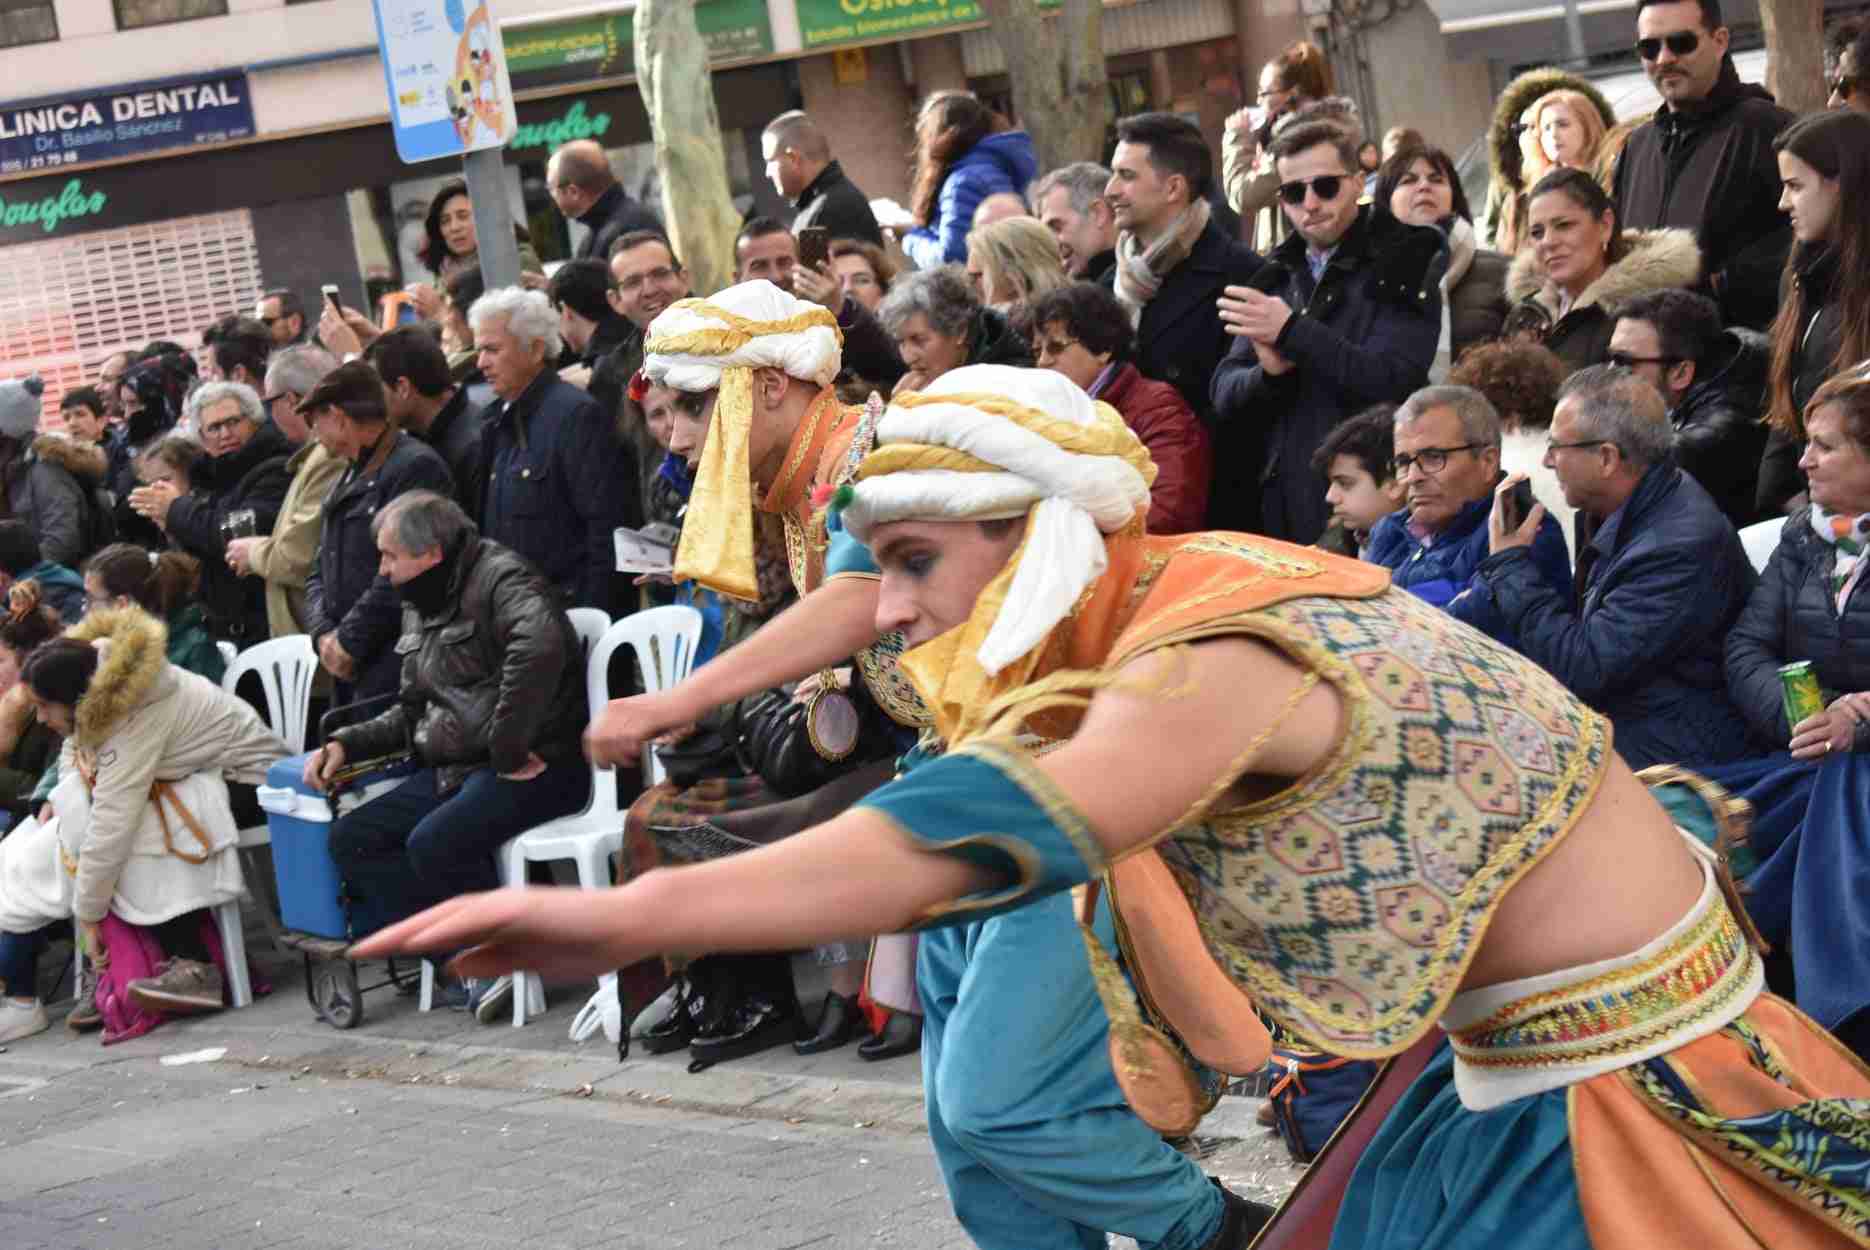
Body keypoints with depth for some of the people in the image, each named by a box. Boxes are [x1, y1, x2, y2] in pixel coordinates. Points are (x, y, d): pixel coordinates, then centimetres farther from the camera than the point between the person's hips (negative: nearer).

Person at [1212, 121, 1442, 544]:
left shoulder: (1401, 265, -3)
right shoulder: (1277, 274, 14)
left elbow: (1396, 382, -16)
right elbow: (1224, 398, 11)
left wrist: (1293, 331, -18)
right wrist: (1269, 372, -11)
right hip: (1285, 508, 5)